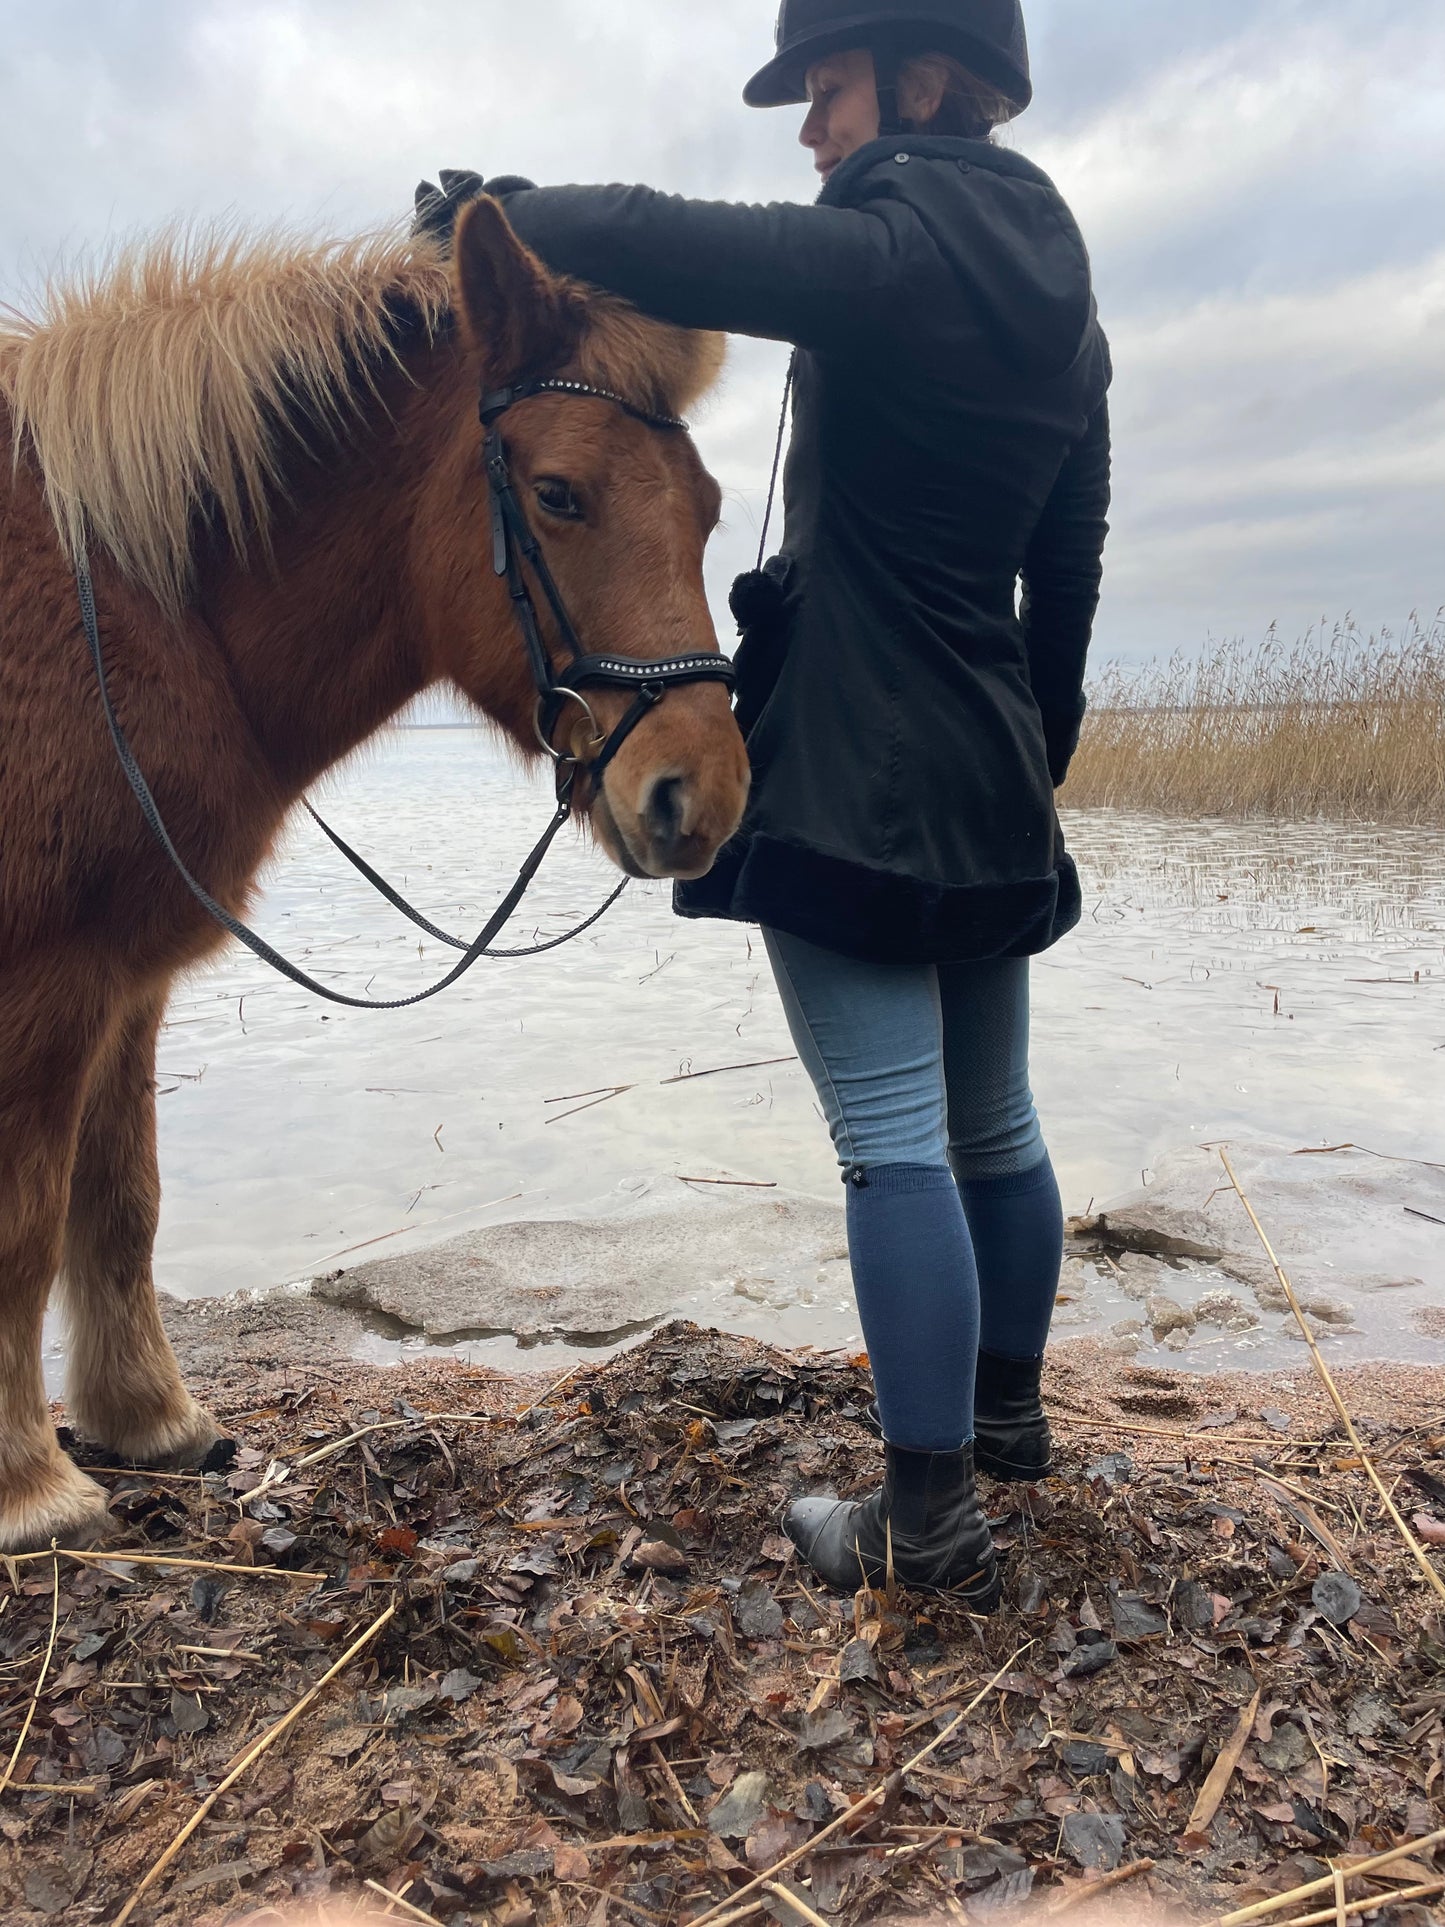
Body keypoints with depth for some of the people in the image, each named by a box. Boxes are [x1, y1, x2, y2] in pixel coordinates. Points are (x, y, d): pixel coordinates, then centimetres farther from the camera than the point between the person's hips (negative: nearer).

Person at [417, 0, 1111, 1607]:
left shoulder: (892, 253, -11)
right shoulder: (1061, 300, 14)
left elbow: (653, 245, -17)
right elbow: (1070, 572, 16)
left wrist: (484, 210, 2)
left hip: (848, 788, -8)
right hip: (994, 783, 9)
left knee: (892, 1144, -5)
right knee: (993, 1124, 17)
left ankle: (929, 1522, 4)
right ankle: (1006, 1411, 35)